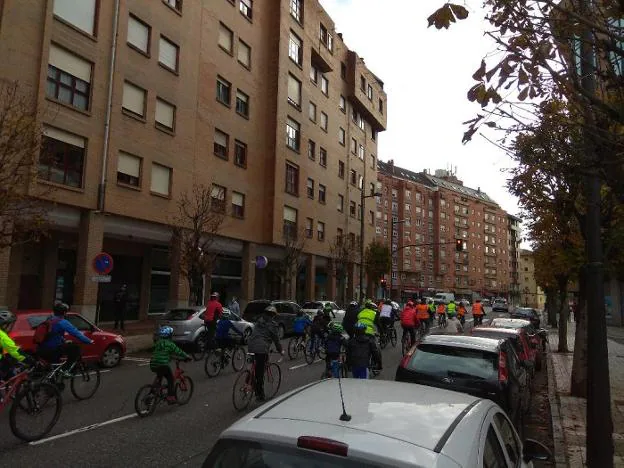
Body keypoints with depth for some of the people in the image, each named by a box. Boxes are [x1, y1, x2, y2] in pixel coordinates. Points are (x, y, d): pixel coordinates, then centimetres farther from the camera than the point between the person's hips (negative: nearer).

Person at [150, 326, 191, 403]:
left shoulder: (157, 343, 17)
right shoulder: (170, 344, -6)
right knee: (171, 379, 7)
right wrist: (187, 357, 10)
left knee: (159, 377, 32)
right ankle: (170, 397, 3)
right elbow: (179, 352, -3)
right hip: (163, 365, -7)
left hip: (153, 365, 7)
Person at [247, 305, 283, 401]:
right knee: (260, 372, -1)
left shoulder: (259, 321, 19)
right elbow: (276, 338, 3)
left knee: (256, 369, 20)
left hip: (251, 346, 6)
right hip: (262, 349, -6)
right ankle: (260, 395, 5)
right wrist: (280, 351, 16)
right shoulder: (272, 324, -2)